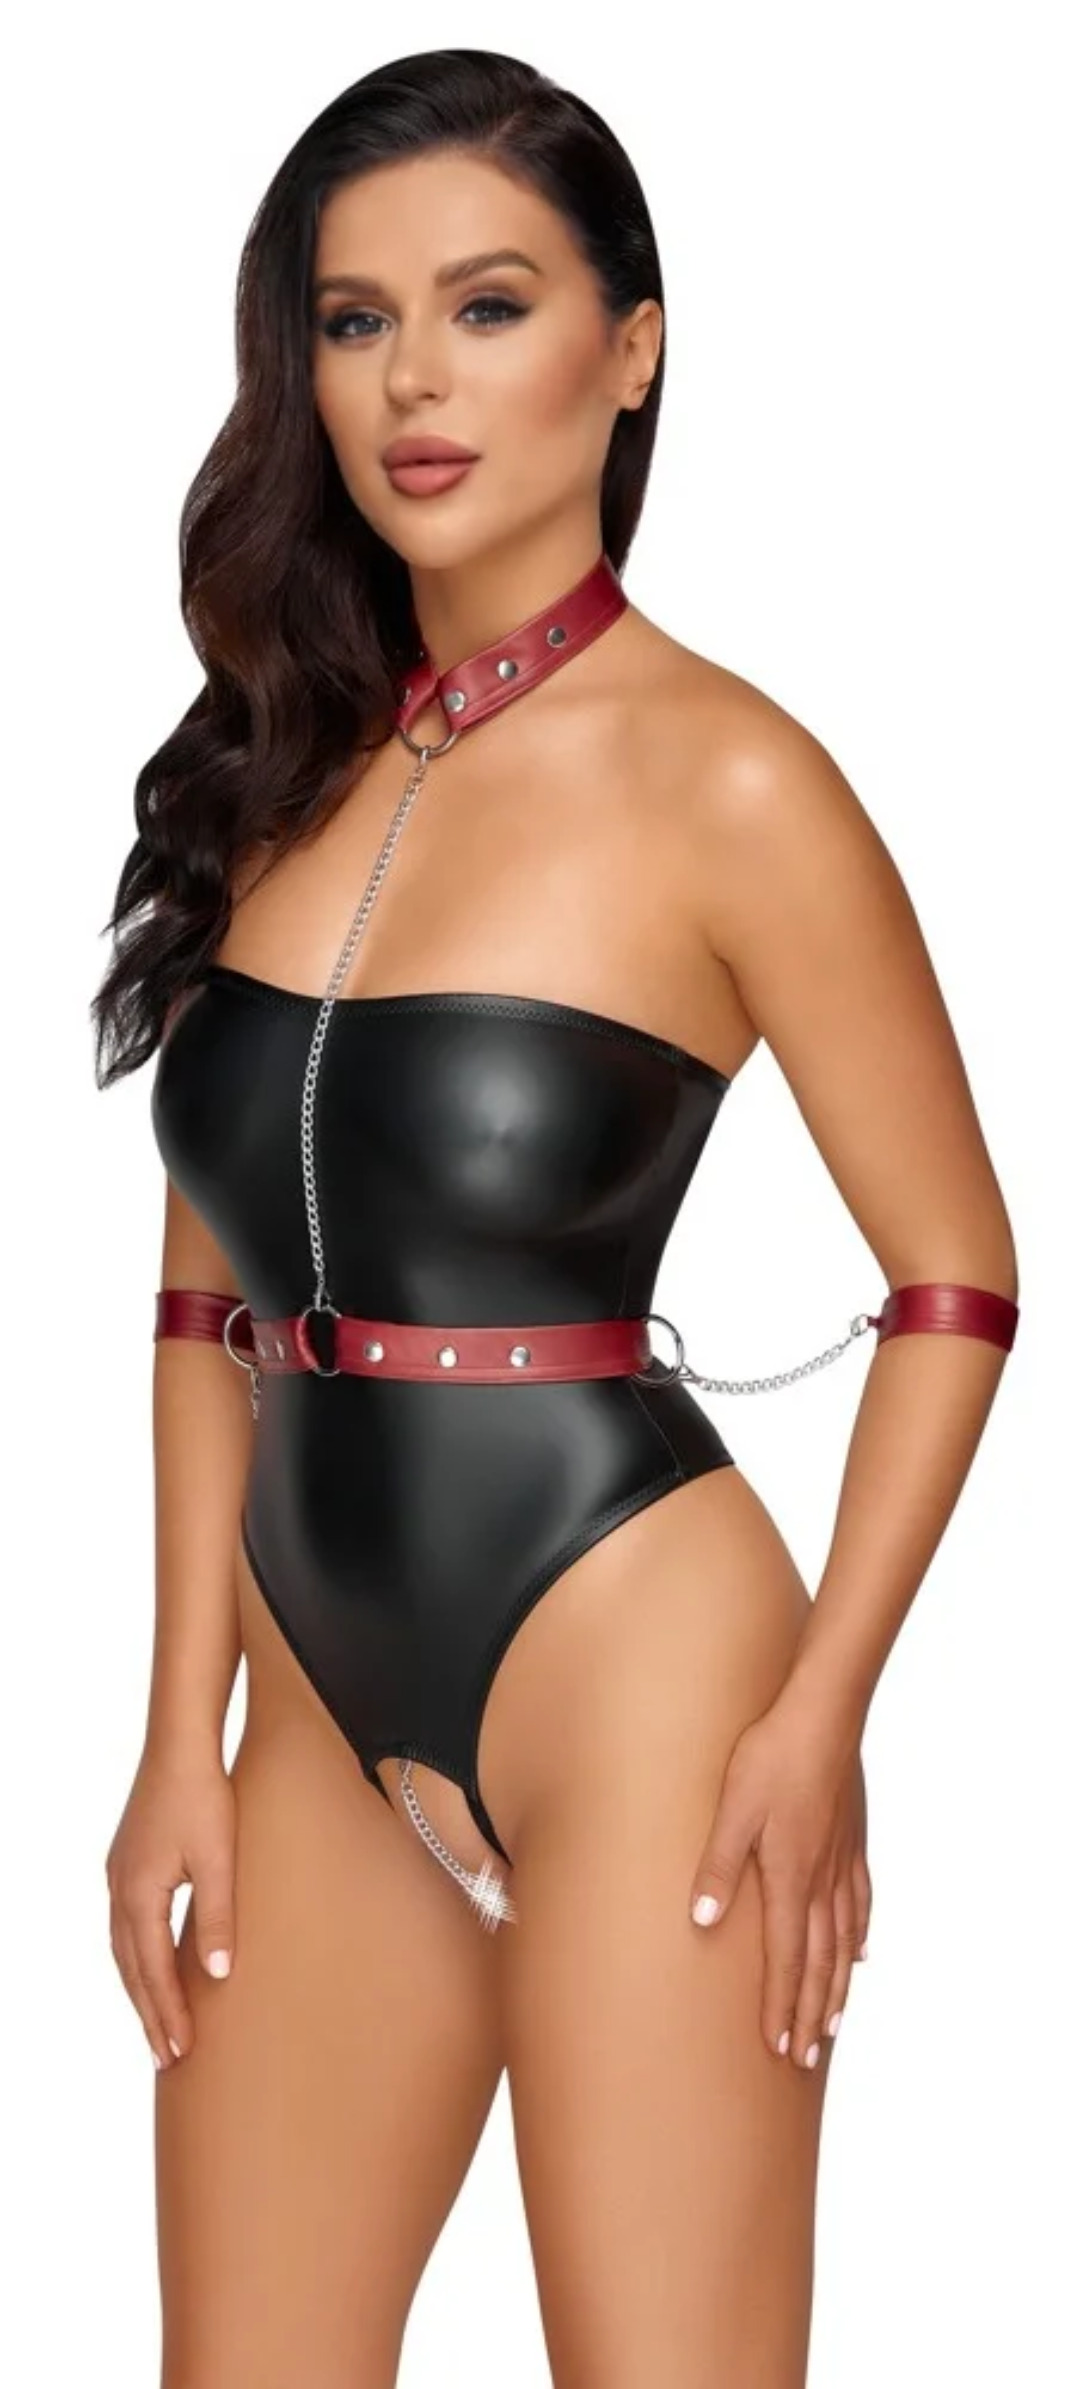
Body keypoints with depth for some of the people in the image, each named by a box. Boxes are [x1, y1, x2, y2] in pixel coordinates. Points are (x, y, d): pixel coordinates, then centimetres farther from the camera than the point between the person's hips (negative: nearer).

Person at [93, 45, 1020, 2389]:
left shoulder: (722, 781, -10)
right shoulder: (287, 754, 7)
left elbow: (954, 1277, -5)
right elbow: (215, 1290, 10)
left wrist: (819, 1715, -11)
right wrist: (182, 1734, 6)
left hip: (620, 1669, -6)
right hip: (320, 1698, 6)